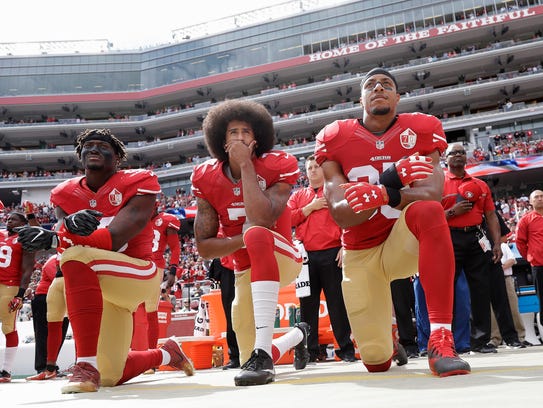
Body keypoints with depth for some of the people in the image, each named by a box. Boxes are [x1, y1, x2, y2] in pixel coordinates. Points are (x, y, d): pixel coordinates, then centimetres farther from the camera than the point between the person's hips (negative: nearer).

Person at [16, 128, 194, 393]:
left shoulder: (137, 184, -11)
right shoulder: (66, 194, 5)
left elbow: (113, 239, -23)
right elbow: (64, 234, -13)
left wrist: (51, 239, -32)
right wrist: (71, 223, -38)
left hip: (139, 275, -6)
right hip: (99, 288, 7)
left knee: (77, 256, -35)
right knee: (112, 377, 12)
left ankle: (86, 365, -33)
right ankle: (166, 354, 44)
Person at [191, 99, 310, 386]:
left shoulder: (277, 166, -14)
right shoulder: (207, 179, -6)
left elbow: (262, 219, -33)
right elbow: (204, 247, -7)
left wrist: (246, 164, -26)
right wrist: (244, 240, -23)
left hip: (281, 257, -4)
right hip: (246, 271, 5)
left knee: (257, 233, -39)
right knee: (249, 361, 8)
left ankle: (263, 352, -39)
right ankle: (298, 335, 44)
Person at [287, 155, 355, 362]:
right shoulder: (297, 195, 19)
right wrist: (311, 207, -3)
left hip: (332, 254, -3)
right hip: (306, 256, 3)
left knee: (337, 302, 0)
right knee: (307, 304, 5)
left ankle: (346, 348, 8)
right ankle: (309, 350, 13)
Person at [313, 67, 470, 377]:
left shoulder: (421, 130, -7)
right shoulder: (334, 139, -7)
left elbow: (431, 195, -22)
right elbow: (340, 216, -16)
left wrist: (384, 194, -42)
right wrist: (389, 182, -33)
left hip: (403, 243, -1)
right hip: (360, 254, 1)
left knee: (428, 211, -36)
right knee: (376, 361, 0)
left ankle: (441, 340, -35)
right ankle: (386, 339, 41)